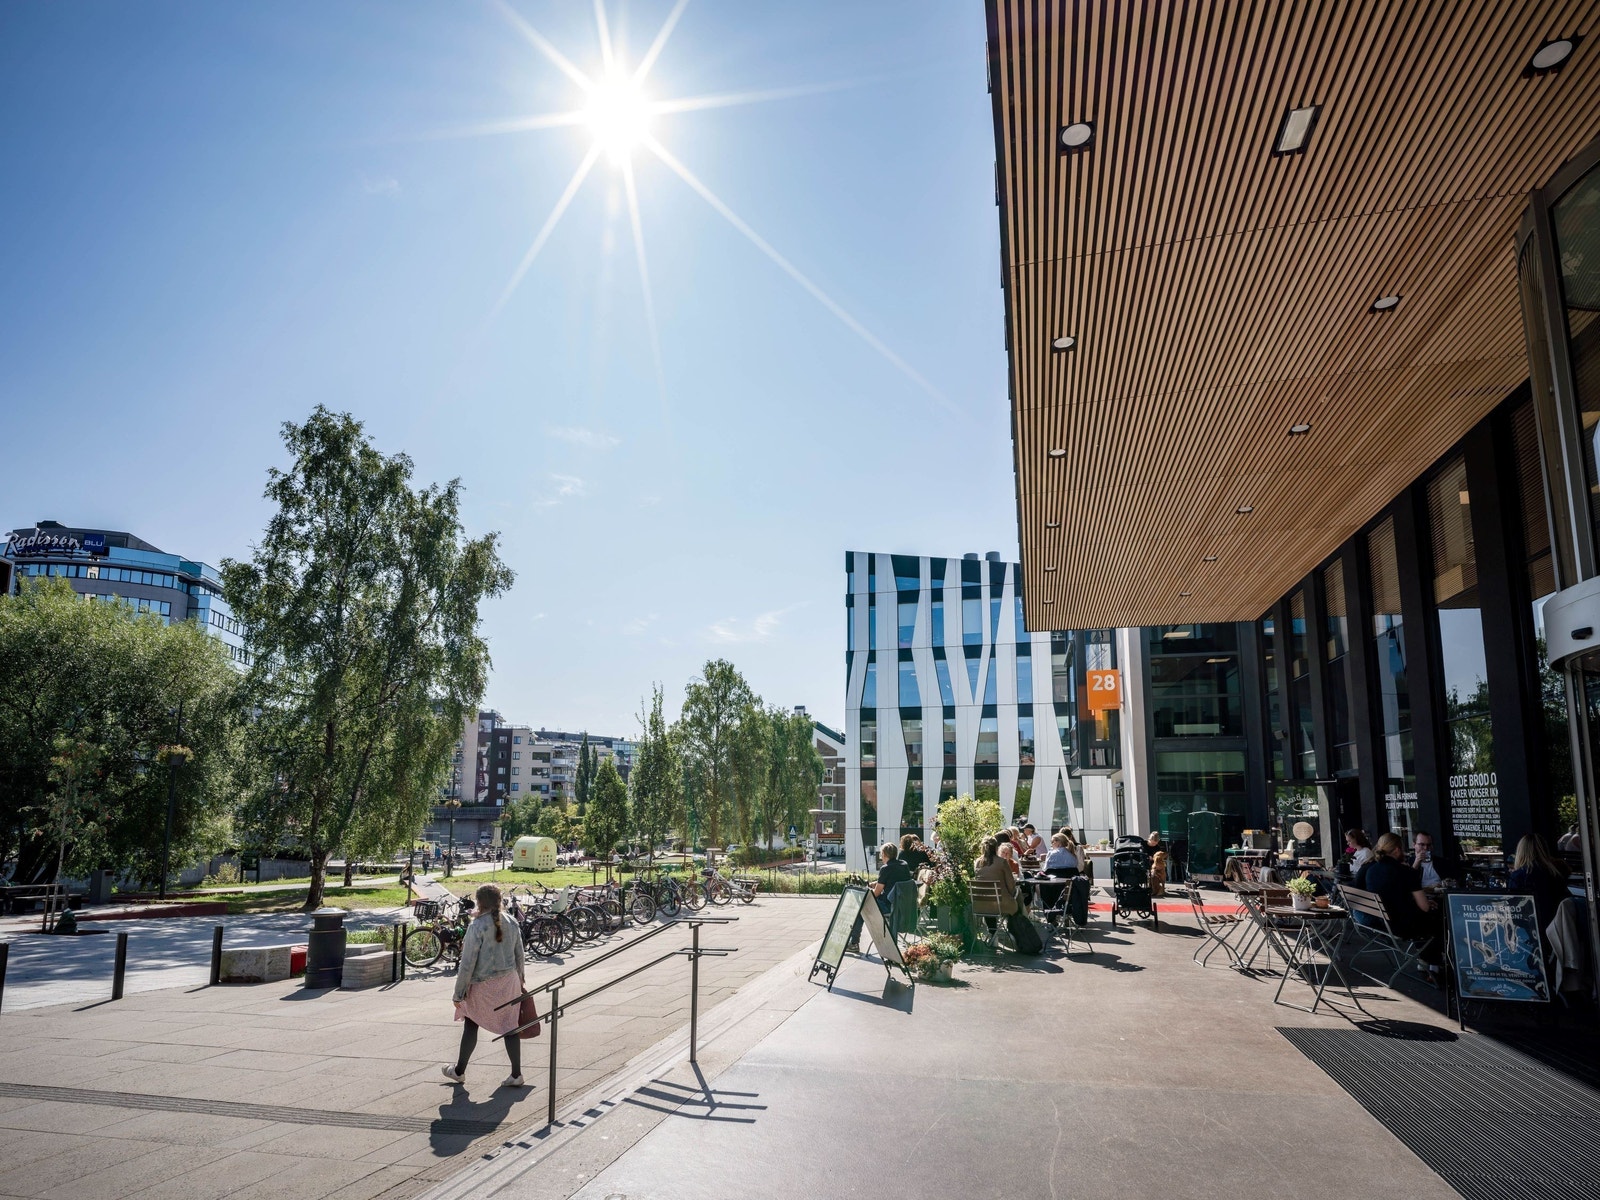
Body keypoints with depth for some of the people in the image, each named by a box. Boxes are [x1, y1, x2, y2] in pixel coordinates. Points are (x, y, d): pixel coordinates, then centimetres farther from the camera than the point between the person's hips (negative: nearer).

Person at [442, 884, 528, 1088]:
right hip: (509, 982, 5)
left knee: (471, 1026, 14)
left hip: (484, 985, -5)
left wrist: (459, 992, -7)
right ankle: (516, 1074, 10)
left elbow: (468, 962, -15)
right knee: (509, 1027, 9)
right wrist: (519, 980, 24)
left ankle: (459, 1071, 28)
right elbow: (519, 956, 11)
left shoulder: (478, 926, -15)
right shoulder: (511, 923, 3)